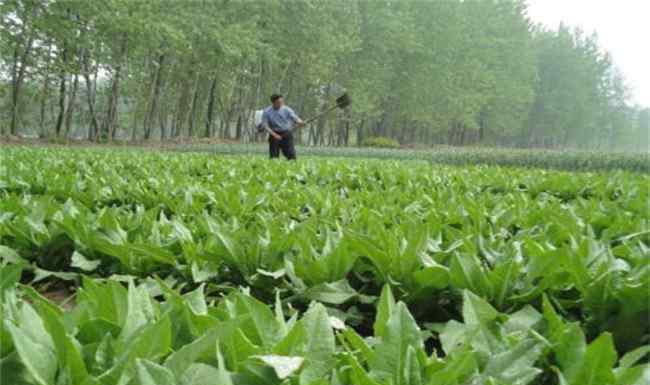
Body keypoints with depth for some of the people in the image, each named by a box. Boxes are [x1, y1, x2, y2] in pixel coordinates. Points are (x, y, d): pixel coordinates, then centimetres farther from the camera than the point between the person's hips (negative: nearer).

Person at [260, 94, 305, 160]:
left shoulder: (286, 109, -1)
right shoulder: (266, 112, -2)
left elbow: (295, 117, -10)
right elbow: (265, 125, -5)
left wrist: (300, 122, -34)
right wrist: (274, 134, -18)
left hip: (286, 134, 0)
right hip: (274, 135, 0)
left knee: (291, 154, -6)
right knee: (274, 155, 2)